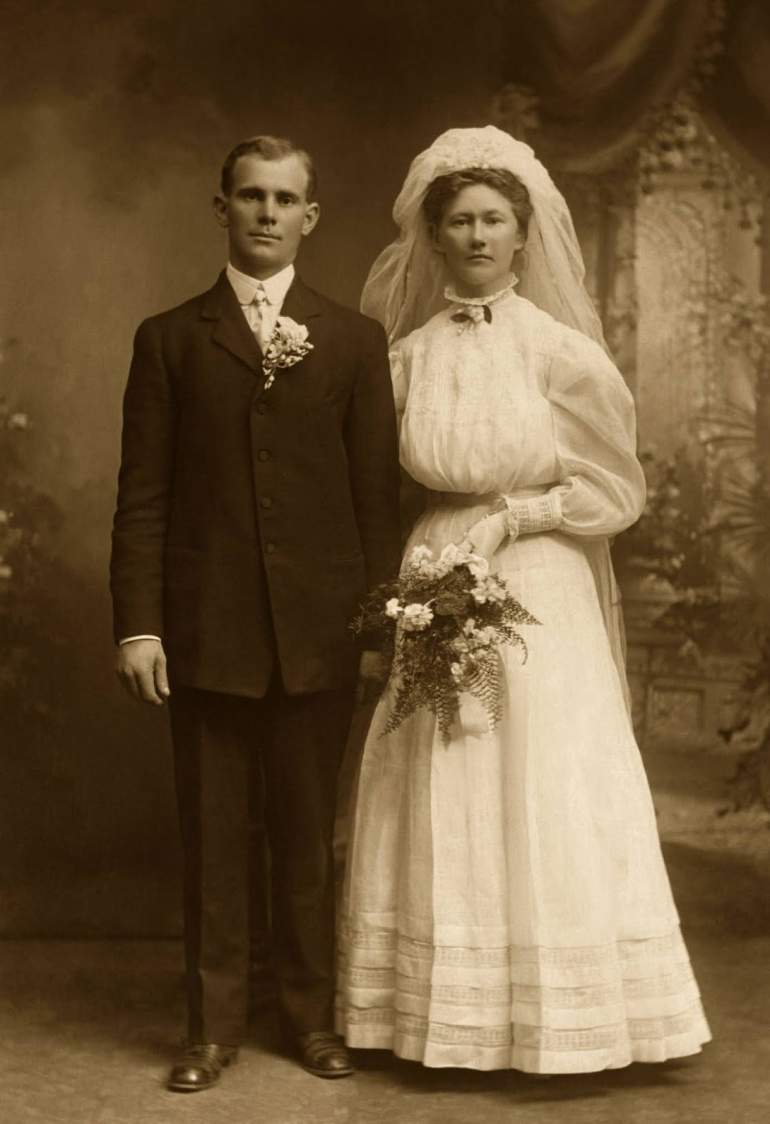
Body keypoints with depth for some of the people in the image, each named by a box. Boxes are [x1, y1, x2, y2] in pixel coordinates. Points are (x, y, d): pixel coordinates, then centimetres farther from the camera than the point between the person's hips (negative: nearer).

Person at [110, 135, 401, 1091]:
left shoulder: (353, 340, 9)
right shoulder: (169, 339, 7)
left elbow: (378, 490, 6)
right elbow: (142, 497, 2)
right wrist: (136, 624, -5)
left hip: (318, 629, 0)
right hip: (205, 628, 0)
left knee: (308, 833, 9)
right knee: (211, 833, 6)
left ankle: (311, 1012, 22)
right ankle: (213, 1023, 17)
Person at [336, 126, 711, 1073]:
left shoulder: (561, 350, -5)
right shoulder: (409, 355, 4)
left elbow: (617, 489, 0)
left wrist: (511, 516, -10)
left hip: (540, 592, -3)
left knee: (547, 804, -1)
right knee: (439, 811, 5)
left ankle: (561, 1017, 13)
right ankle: (446, 1013, 18)